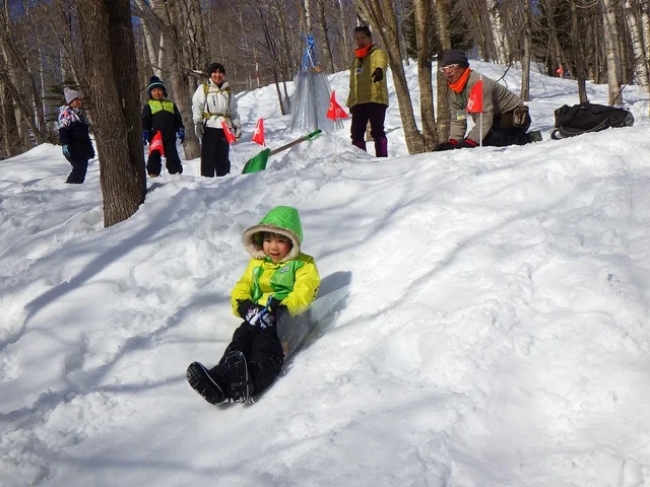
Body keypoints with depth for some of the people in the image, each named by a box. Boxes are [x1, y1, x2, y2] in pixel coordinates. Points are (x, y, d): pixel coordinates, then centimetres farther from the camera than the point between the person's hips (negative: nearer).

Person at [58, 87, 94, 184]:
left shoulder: (80, 113, 22)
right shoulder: (65, 112, -5)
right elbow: (63, 130, -15)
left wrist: (90, 147, 27)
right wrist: (65, 144, -25)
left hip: (83, 148, 9)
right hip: (74, 149, -9)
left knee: (82, 168, 8)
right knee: (79, 168, -14)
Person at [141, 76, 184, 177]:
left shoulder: (171, 104, 15)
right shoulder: (148, 106, 7)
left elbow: (178, 120, 16)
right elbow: (145, 121, 3)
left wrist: (181, 131, 8)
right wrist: (144, 134, -6)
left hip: (170, 136, 2)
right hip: (155, 136, -2)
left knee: (172, 155, 5)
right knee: (154, 155, 1)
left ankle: (176, 172, 10)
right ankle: (153, 173, 5)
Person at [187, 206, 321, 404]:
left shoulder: (303, 265, 9)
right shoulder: (256, 263, 27)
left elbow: (303, 294, -8)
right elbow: (242, 287, 18)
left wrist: (281, 308, -28)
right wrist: (244, 306, -8)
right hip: (257, 318, 5)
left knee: (266, 345, -35)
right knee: (241, 339, -27)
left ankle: (249, 380, -64)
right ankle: (223, 374, -54)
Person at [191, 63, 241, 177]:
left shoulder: (228, 91, 19)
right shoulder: (203, 89, 6)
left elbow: (233, 111, 23)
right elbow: (197, 106, -1)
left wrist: (237, 125, 16)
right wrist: (198, 123, -11)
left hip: (224, 128, 4)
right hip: (209, 127, -4)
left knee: (223, 157, 7)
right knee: (208, 155, -5)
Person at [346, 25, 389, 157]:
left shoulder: (377, 53, 2)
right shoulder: (356, 58, 22)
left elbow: (381, 62, -23)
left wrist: (379, 69, -46)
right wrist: (350, 101, 19)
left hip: (376, 99, -6)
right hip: (358, 102, 6)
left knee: (377, 131, -7)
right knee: (356, 133, 3)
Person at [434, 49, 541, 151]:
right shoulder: (451, 89, -1)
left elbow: (485, 117, -32)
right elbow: (457, 120, 2)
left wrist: (469, 142, -37)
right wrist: (453, 142, -15)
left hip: (514, 117, -10)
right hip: (496, 119, 10)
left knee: (490, 139, -32)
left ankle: (529, 138, -11)